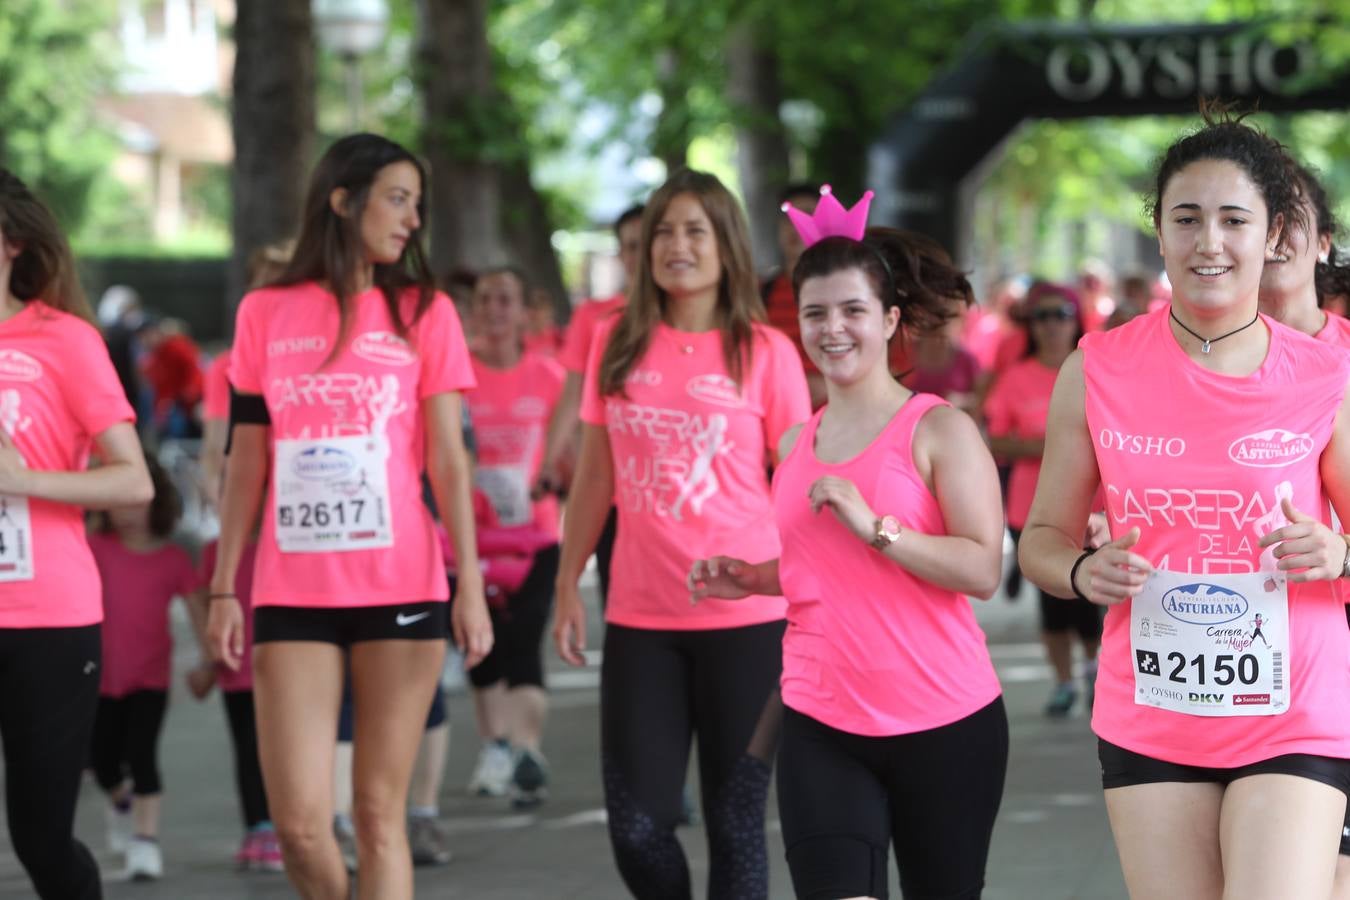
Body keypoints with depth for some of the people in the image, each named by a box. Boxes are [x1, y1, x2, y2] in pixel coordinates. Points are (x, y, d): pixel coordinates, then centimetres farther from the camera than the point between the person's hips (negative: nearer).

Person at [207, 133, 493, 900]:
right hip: (293, 595, 1)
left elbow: (448, 460, 2)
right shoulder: (265, 315, 8)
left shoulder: (424, 312, 5)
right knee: (300, 822, -5)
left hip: (401, 589, -1)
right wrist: (224, 588, 7)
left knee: (379, 811, 0)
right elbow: (246, 463, 11)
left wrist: (471, 587, -5)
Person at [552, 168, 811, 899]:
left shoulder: (765, 353, -2)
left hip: (746, 618, -3)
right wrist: (567, 586, 10)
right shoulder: (617, 344, 8)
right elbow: (594, 477, 14)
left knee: (734, 824, 2)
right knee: (636, 826, 0)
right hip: (640, 619, 3)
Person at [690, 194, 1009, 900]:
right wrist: (751, 580, 9)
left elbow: (983, 570, -15)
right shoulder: (795, 445, 12)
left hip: (944, 725, -4)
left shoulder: (939, 430, -6)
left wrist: (875, 526, -21)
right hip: (821, 728, 4)